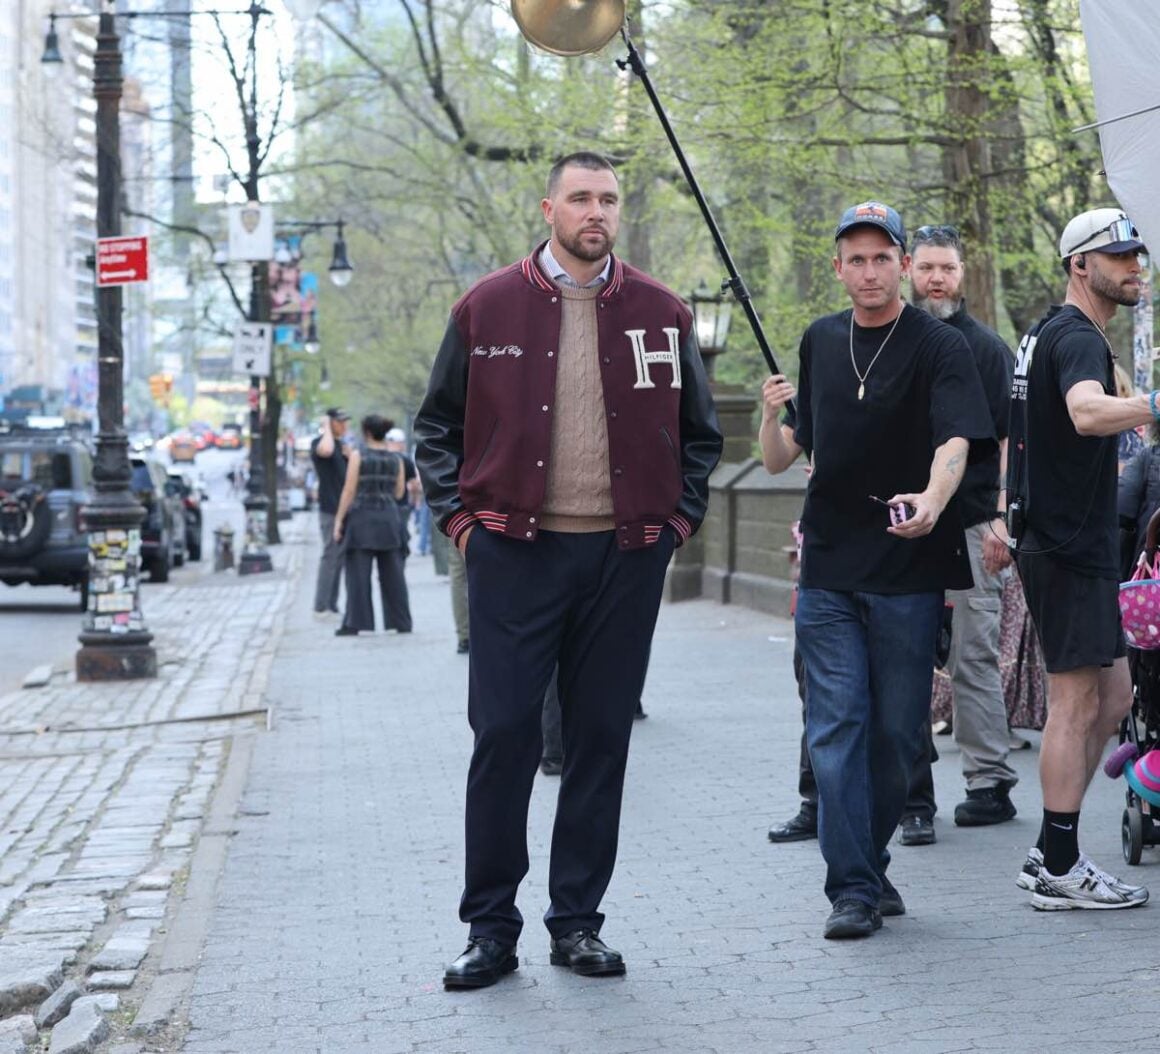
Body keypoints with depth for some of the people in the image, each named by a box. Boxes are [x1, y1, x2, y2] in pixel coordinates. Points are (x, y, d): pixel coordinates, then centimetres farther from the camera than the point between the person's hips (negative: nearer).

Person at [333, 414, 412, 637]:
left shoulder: (358, 456, -6)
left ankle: (355, 623, -4)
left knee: (359, 573, -1)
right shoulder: (396, 459, 6)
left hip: (362, 517, -4)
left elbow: (349, 490, -8)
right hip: (389, 518, 4)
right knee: (392, 574, 9)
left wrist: (339, 519, -4)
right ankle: (401, 622, 12)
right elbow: (399, 492, 10)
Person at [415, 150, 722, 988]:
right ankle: (491, 928, 7)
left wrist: (677, 520, 5)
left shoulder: (661, 313, 7)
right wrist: (460, 518, 0)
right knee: (503, 737, -3)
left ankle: (578, 921, 16)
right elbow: (438, 426, 10)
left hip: (626, 557, 2)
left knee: (602, 739, 6)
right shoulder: (487, 308, 4)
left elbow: (700, 433, 16)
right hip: (514, 552, -2)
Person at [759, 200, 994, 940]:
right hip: (829, 571, 3)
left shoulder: (940, 347, -4)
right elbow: (781, 460, 15)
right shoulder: (820, 343, 11)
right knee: (837, 726, -4)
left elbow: (956, 442, -20)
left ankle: (867, 863, 24)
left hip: (909, 571, -3)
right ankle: (853, 888, -1)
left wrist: (932, 502, -40)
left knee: (898, 730, 5)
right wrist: (773, 416, -8)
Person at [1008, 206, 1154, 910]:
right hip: (1069, 546, -10)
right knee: (1078, 702, -7)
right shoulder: (1077, 337, -15)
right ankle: (1060, 870, -2)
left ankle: (1050, 853, 15)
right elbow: (1087, 413, -37)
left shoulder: (1047, 335, 18)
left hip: (1072, 541, 10)